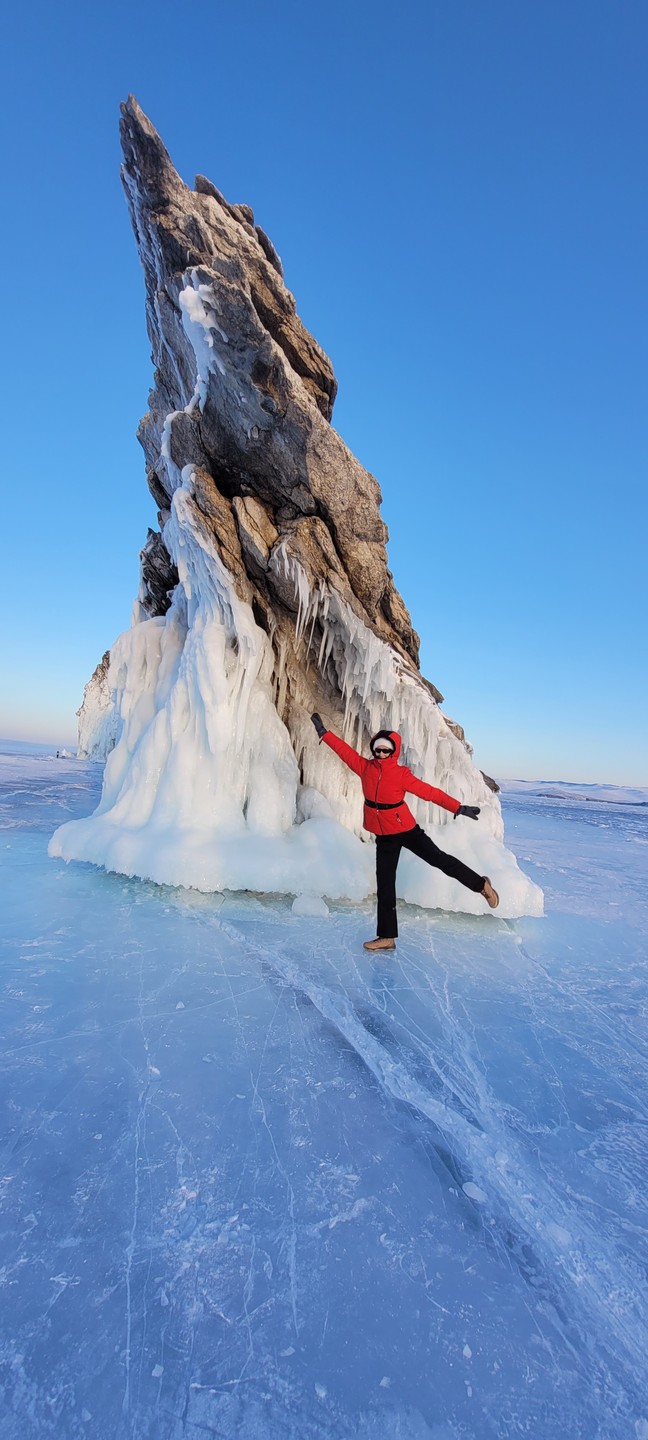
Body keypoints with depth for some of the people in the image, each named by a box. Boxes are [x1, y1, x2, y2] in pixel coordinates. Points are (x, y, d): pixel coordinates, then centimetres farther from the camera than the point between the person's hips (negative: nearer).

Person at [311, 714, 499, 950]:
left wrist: (458, 807, -18)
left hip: (407, 830, -4)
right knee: (385, 885, 8)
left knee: (439, 859, 2)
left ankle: (481, 884, 28)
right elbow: (345, 750, 2)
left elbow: (429, 792, -15)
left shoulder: (401, 774, -14)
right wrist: (324, 733, 4)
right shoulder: (365, 767, -4)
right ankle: (387, 937, 19)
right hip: (384, 837, 4)